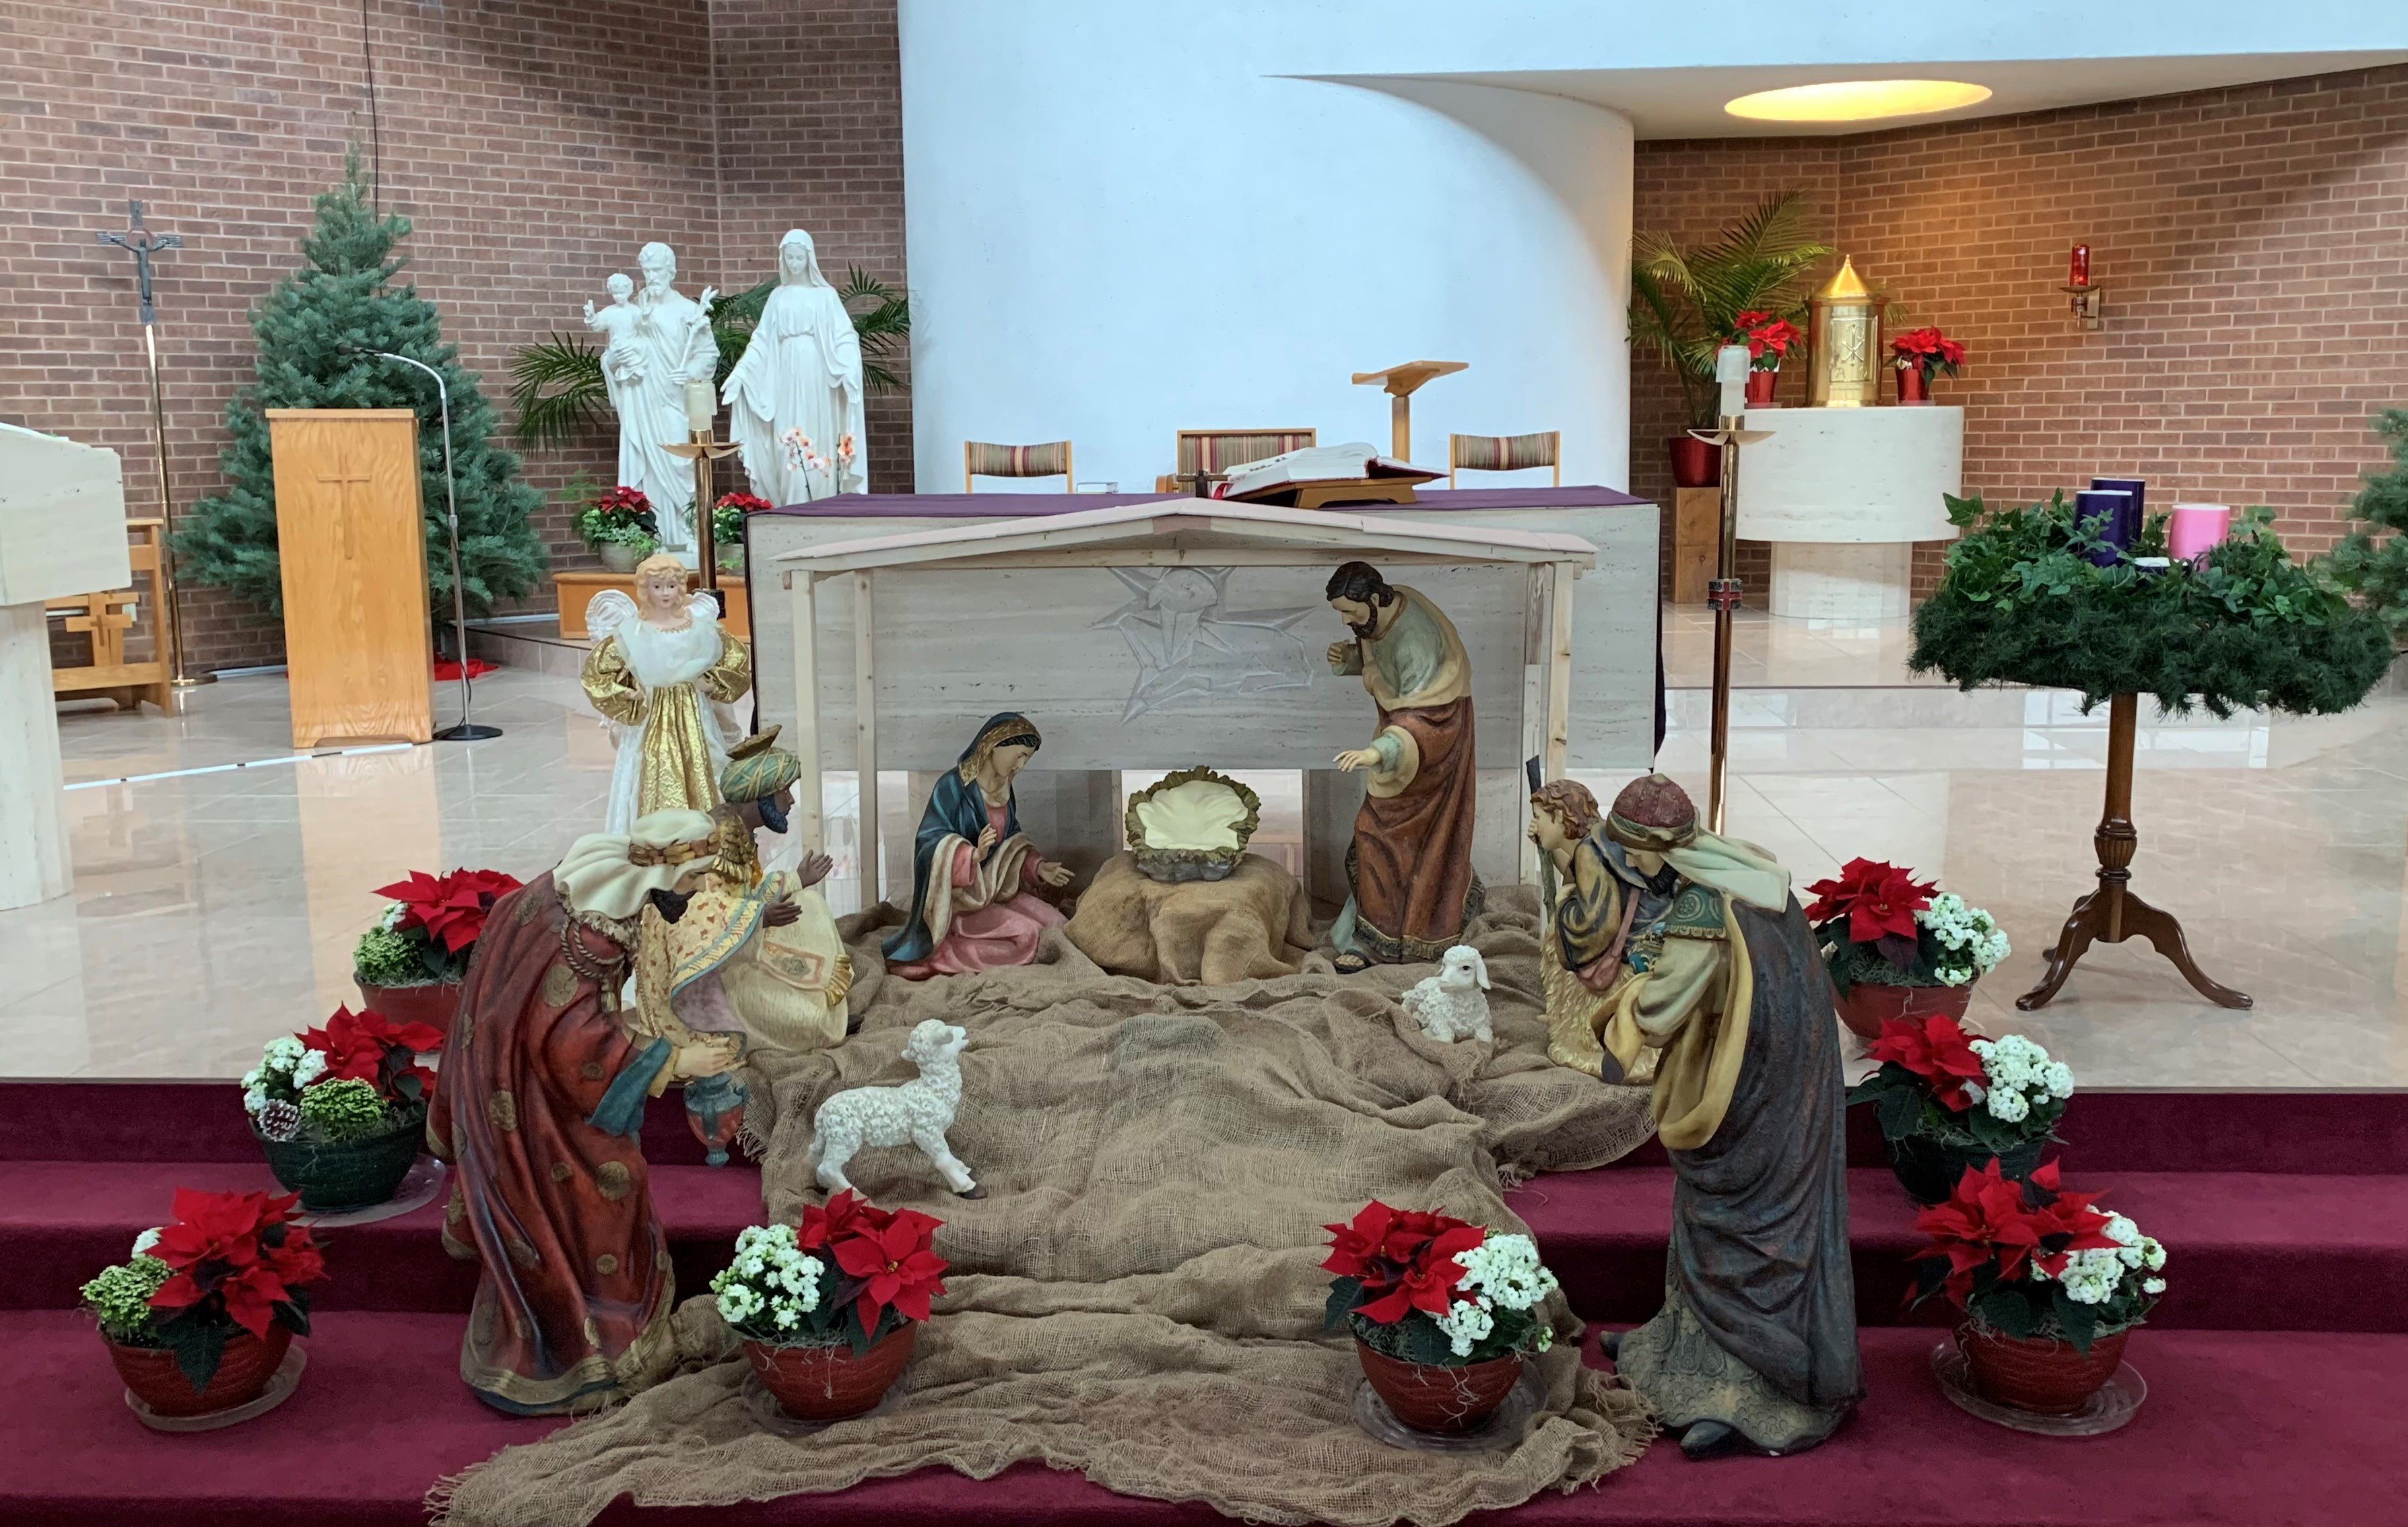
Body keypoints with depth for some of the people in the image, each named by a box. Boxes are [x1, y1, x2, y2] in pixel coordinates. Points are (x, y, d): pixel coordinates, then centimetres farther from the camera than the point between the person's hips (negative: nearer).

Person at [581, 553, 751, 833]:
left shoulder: (699, 626, 2)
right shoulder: (631, 631, -4)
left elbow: (738, 656, 11)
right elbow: (596, 668, 0)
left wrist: (712, 683, 1)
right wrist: (627, 695, -4)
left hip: (693, 716, 2)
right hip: (651, 717, -2)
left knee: (698, 776, 4)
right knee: (656, 777, -3)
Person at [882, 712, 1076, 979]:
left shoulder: (1003, 789, 7)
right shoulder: (953, 785, -17)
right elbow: (930, 844, -22)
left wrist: (1038, 867, -1)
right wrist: (974, 855, -39)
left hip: (996, 888, 8)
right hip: (960, 895, -8)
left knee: (1058, 926, -7)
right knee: (1026, 935, -25)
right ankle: (945, 954, -10)